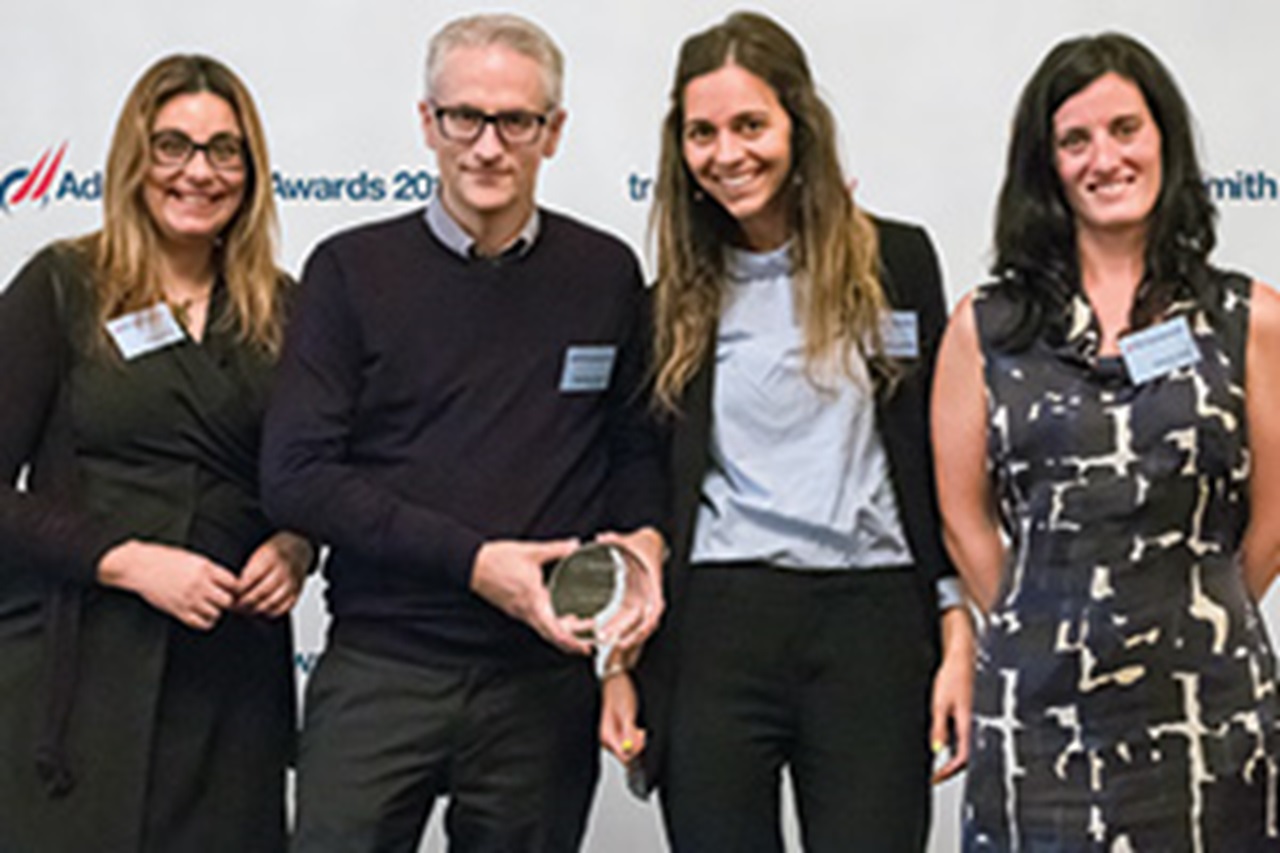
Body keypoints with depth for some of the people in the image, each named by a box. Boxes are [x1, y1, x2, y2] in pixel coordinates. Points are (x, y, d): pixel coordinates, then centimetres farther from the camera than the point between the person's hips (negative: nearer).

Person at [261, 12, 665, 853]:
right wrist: (472, 560, -14)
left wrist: (644, 540, -8)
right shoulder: (354, 270, 0)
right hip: (380, 667, -2)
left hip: (544, 680, 2)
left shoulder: (606, 274, 6)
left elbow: (636, 447, 15)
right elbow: (296, 474, -7)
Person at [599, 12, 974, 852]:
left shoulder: (896, 261, 5)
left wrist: (959, 639, 0)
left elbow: (945, 463, 6)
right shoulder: (678, 300, 8)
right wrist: (622, 665, 4)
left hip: (873, 624, -1)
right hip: (714, 631, 1)